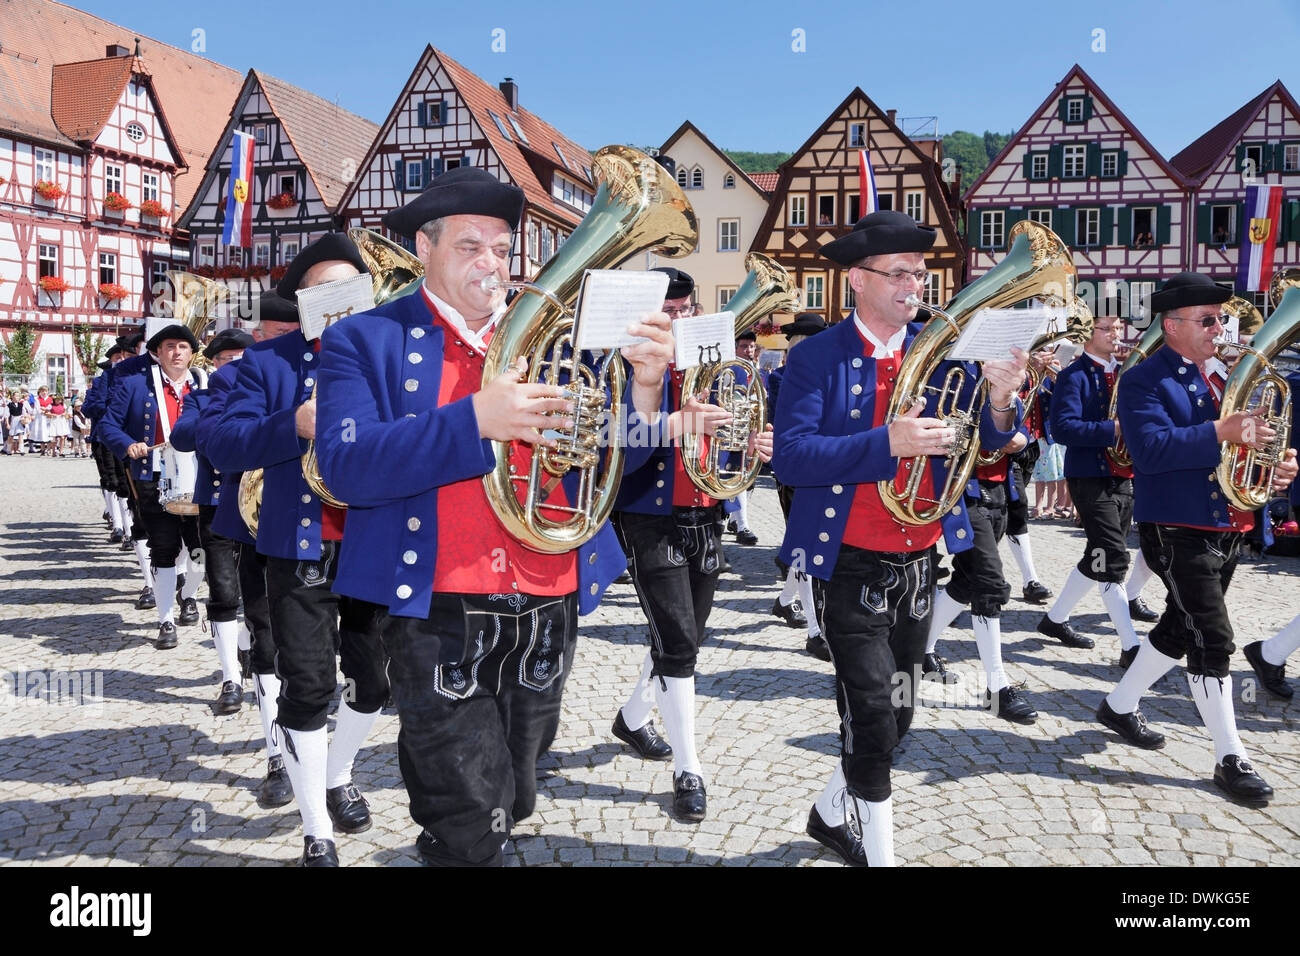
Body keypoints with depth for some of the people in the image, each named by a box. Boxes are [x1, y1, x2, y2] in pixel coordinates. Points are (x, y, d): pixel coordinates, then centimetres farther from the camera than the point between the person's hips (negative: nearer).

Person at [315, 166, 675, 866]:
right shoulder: (365, 341, 0)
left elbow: (613, 458, 7)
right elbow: (345, 465, -16)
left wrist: (643, 383, -13)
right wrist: (474, 421, -28)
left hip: (546, 617, 4)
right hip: (440, 618, -4)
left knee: (507, 808, 19)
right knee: (470, 830, -4)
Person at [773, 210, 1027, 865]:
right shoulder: (816, 358, -9)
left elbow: (989, 441, -1)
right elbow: (790, 457, -20)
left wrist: (1000, 399, -22)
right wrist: (887, 443, -29)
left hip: (919, 560, 5)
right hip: (853, 565, -5)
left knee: (896, 715, 17)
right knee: (871, 717, -4)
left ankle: (833, 813, 40)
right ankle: (879, 850, 18)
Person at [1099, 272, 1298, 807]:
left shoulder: (1223, 376, 13)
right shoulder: (1143, 382, -11)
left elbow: (1246, 435, 17)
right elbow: (1150, 450, -25)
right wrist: (1218, 433, -32)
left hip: (1226, 529, 8)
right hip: (1176, 529, -8)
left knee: (1180, 629, 17)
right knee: (1213, 640, -7)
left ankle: (1120, 706, 34)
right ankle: (1231, 759, 5)